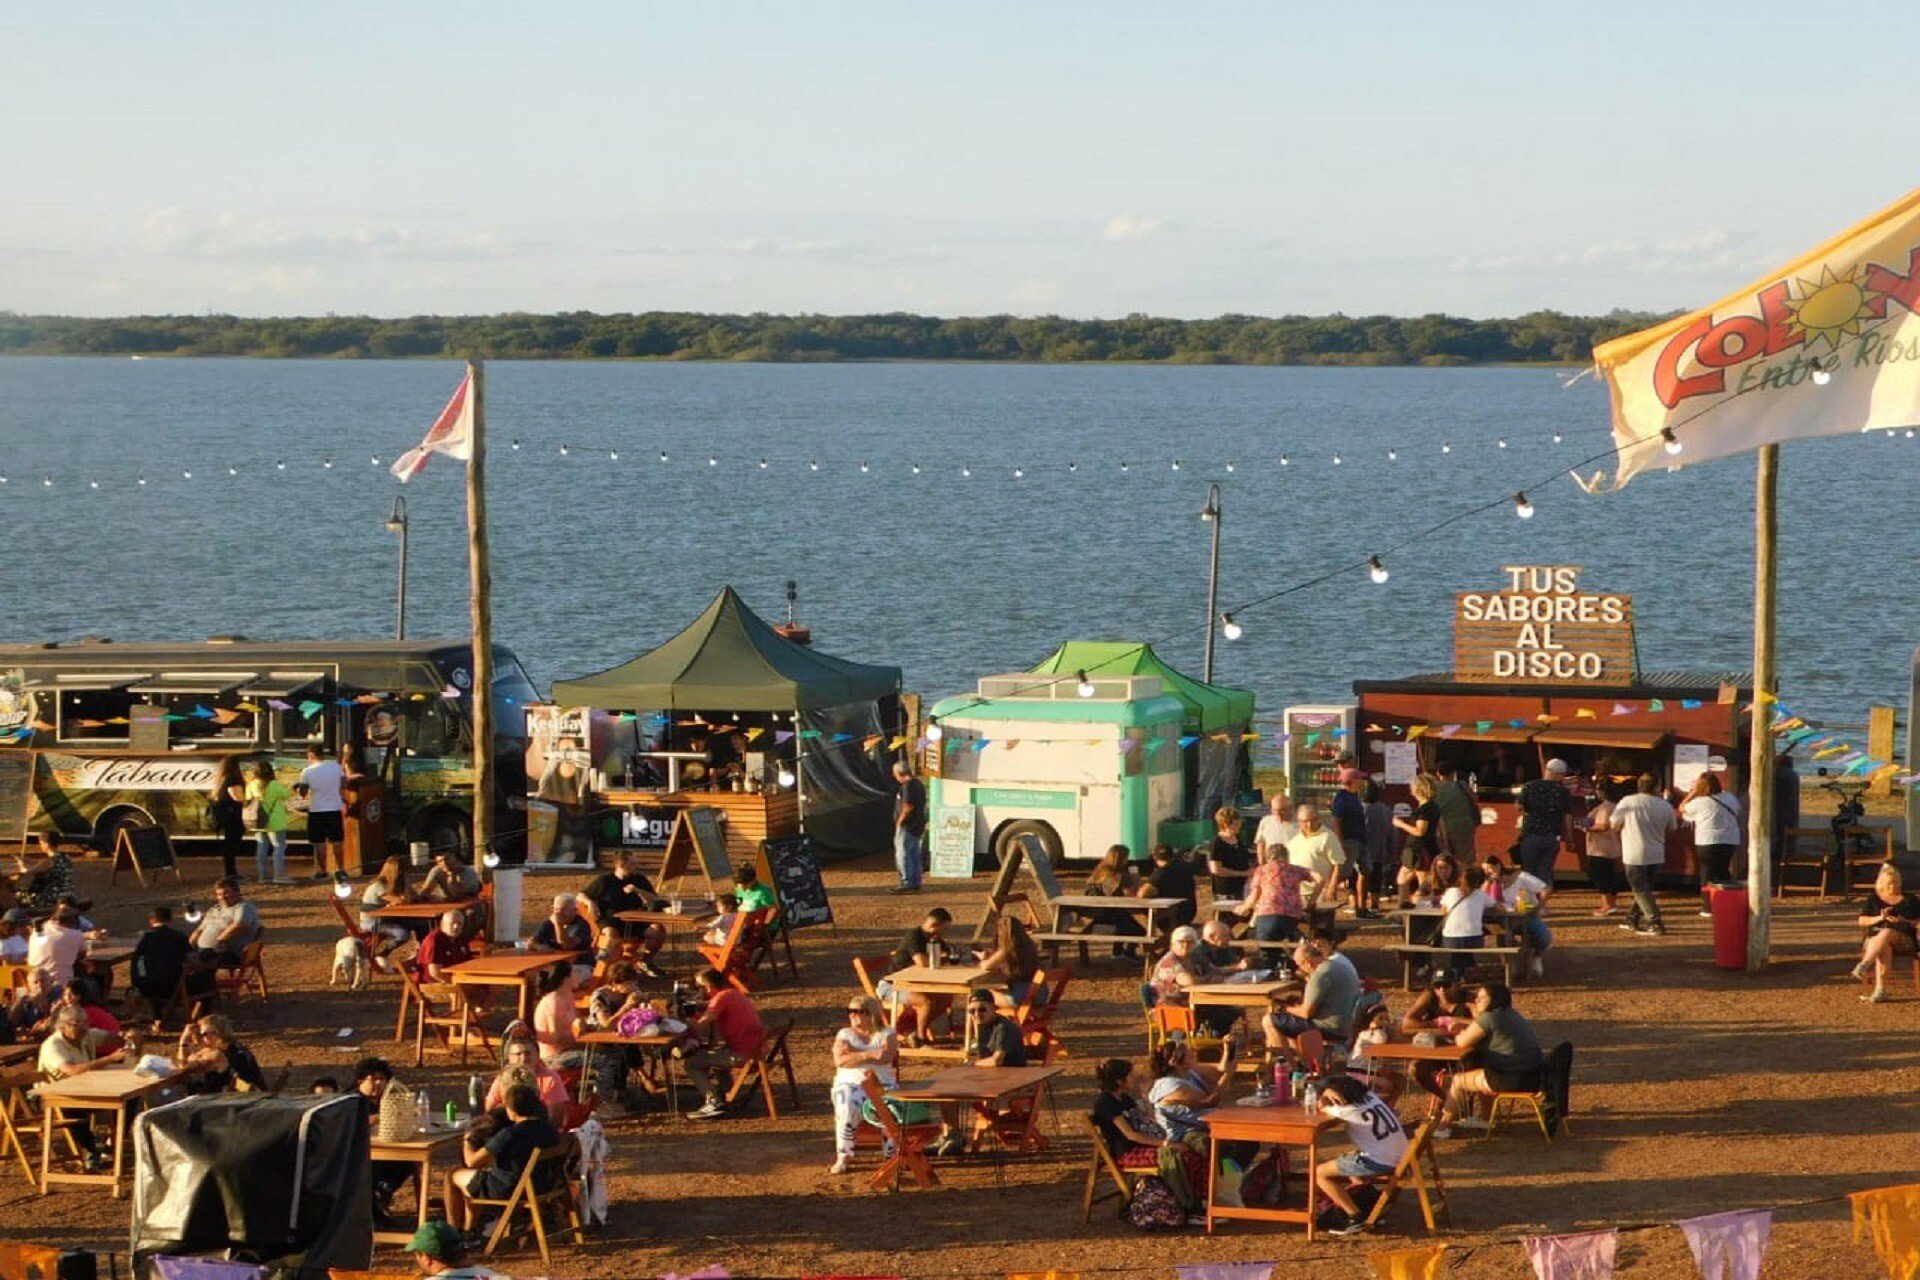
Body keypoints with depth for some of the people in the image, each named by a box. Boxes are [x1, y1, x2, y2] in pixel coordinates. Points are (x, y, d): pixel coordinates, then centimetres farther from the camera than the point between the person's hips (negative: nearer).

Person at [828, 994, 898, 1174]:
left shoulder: (887, 1034, 10)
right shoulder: (844, 1034, 13)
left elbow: (887, 1056, -11)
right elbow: (840, 1060, -6)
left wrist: (854, 1052, -9)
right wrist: (869, 1054, -15)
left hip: (882, 1084, 0)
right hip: (850, 1084, 0)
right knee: (846, 1110, -33)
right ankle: (843, 1157, -26)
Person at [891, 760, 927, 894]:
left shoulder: (907, 786, -16)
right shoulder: (919, 784, 14)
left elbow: (908, 807, -23)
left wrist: (900, 821, -14)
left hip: (907, 827, -10)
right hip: (919, 826, 10)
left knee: (903, 854, -6)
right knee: (915, 855, 13)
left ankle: (907, 883, -7)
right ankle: (915, 883, 18)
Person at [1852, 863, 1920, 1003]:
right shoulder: (1873, 899, 14)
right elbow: (1862, 922, 10)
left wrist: (1904, 922, -8)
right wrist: (1879, 918, -8)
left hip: (1902, 939, -1)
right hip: (1874, 938, 1)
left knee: (1886, 933, -38)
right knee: (1883, 948, -39)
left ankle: (1864, 966, -56)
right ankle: (1880, 990, -53)